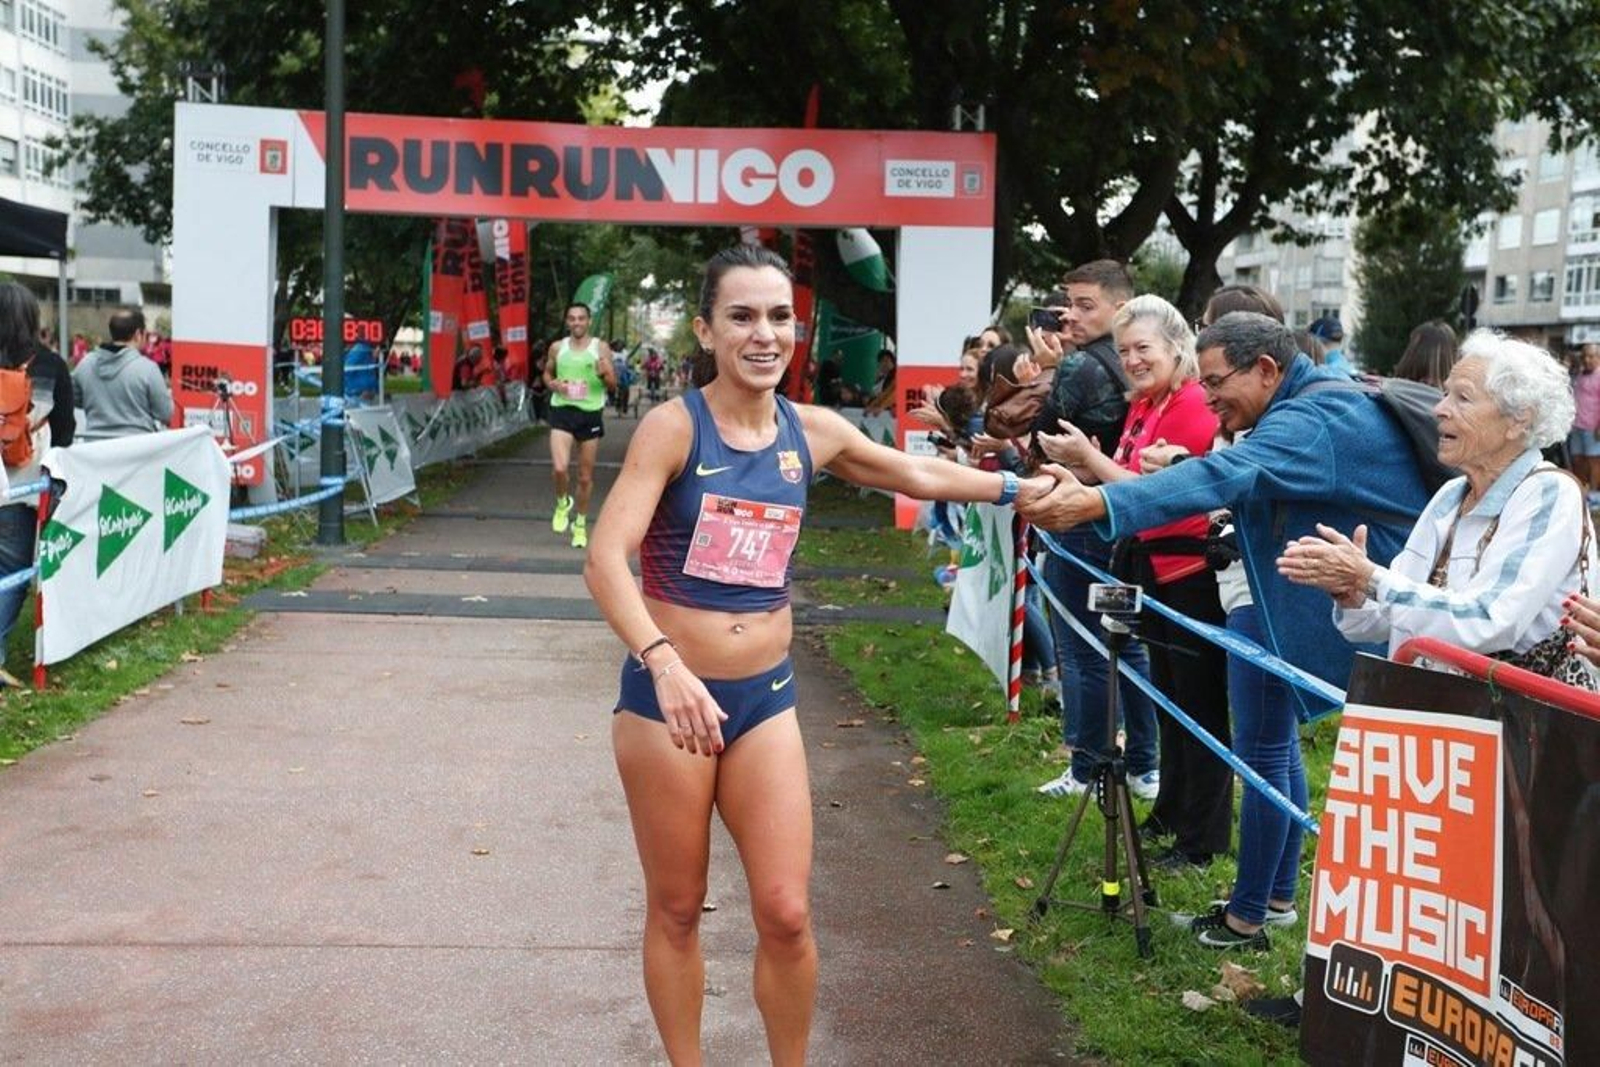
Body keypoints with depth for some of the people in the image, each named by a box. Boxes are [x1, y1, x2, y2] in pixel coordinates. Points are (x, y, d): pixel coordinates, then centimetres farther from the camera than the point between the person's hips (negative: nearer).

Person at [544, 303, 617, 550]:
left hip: (590, 412, 0)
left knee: (586, 476, 7)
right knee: (559, 468, -18)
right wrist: (553, 384, -3)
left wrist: (605, 374, -19)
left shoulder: (601, 348, 1)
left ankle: (580, 524, 25)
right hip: (562, 411, 0)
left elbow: (613, 385, 3)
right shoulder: (557, 348, 5)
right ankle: (562, 503, 14)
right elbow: (547, 373, 20)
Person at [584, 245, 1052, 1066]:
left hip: (765, 697, 4)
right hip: (668, 695, -3)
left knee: (787, 914, 2)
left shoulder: (811, 432, 1)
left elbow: (915, 475, 20)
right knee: (676, 910, 10)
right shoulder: (673, 426, -14)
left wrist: (1016, 488, 22)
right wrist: (666, 666, -39)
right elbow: (605, 560, -26)